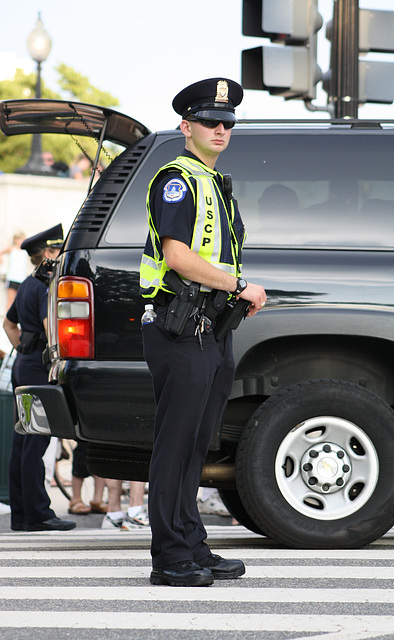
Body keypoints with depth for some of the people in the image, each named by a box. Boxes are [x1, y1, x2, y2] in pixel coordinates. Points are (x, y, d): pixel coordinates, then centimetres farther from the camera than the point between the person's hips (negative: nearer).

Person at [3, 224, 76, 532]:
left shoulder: (28, 285, 19)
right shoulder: (47, 284, -11)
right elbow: (50, 324, -24)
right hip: (40, 368, -10)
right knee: (35, 443, -10)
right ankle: (37, 513, -10)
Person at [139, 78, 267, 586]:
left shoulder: (217, 184, 22)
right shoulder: (177, 179, -8)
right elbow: (176, 256, -19)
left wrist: (242, 296, 13)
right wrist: (240, 286, -15)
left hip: (214, 332, 9)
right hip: (182, 331, -9)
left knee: (196, 446, 12)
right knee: (176, 445, -8)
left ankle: (194, 550, 17)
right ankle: (171, 558, -6)